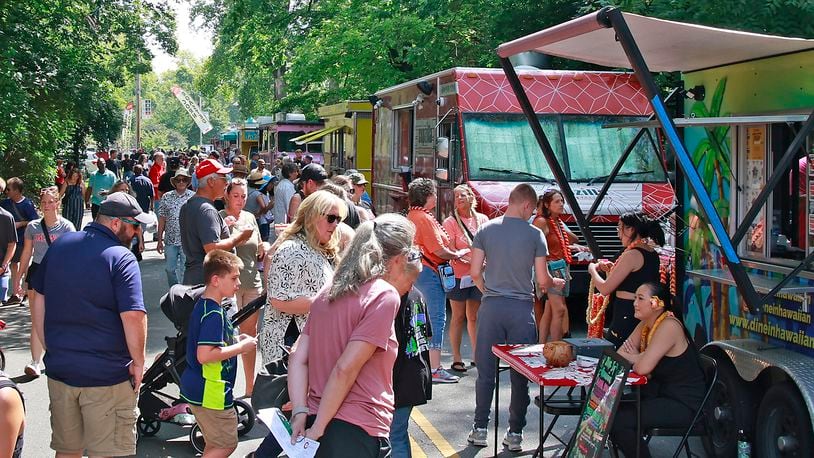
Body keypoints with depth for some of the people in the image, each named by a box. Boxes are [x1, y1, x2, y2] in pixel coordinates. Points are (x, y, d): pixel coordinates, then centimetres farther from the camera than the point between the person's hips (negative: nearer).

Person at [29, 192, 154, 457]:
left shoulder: (59, 246, 6)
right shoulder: (120, 258, -14)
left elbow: (38, 300, 12)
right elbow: (133, 316, -22)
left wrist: (50, 347, 18)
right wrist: (138, 362, -9)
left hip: (59, 368, 6)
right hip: (107, 375, -6)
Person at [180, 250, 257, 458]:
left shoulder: (203, 305, 9)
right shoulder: (214, 314, -22)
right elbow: (204, 355, -30)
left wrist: (235, 341, 10)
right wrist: (241, 347, -21)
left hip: (196, 388, 10)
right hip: (210, 393, -10)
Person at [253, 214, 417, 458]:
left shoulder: (329, 291, 9)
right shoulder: (385, 295, -12)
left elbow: (298, 359, 4)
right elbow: (345, 369, -19)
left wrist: (300, 414, -2)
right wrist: (319, 428, -14)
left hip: (318, 419, 6)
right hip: (359, 430, -6)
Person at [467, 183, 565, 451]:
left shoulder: (486, 230, 1)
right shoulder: (535, 234, -4)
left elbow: (475, 272, 0)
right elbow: (542, 280, -3)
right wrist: (556, 283, 18)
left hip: (491, 306, 2)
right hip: (522, 308, -1)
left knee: (485, 371, 9)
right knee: (520, 374, 7)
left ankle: (480, 430, 13)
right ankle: (515, 433, 12)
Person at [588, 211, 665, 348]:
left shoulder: (632, 254, -16)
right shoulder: (652, 253, 9)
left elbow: (605, 289, -15)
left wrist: (593, 269, 2)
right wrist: (612, 268, 16)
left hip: (626, 315, -9)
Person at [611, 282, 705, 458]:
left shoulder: (669, 326, -22)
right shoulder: (645, 324, 7)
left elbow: (643, 367, -28)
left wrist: (634, 358, -7)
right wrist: (638, 358, -17)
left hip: (684, 404, -9)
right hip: (660, 394, 9)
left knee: (618, 420, -21)